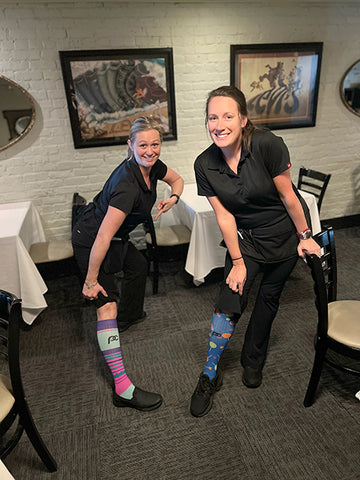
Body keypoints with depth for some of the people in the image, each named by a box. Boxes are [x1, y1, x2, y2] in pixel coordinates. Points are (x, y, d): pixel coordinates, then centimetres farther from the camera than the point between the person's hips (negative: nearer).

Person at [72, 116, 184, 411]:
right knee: (106, 305, -15)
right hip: (90, 240, -9)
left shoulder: (152, 166, -8)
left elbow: (177, 179, 13)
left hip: (116, 237, 9)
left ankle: (128, 316, 52)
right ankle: (123, 389, -15)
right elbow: (102, 238, -34)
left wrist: (173, 197, -11)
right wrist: (90, 281, -27)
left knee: (138, 266, 26)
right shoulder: (127, 185, -34)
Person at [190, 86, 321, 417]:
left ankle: (253, 362, 37)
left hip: (285, 232, -1)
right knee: (229, 301, -7)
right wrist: (237, 261, -10)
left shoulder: (267, 145, -26)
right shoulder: (205, 164, -15)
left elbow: (287, 195, -16)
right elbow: (224, 216, -11)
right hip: (246, 236, 1)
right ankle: (210, 377, 13)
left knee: (269, 297, 12)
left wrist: (305, 236, -6)